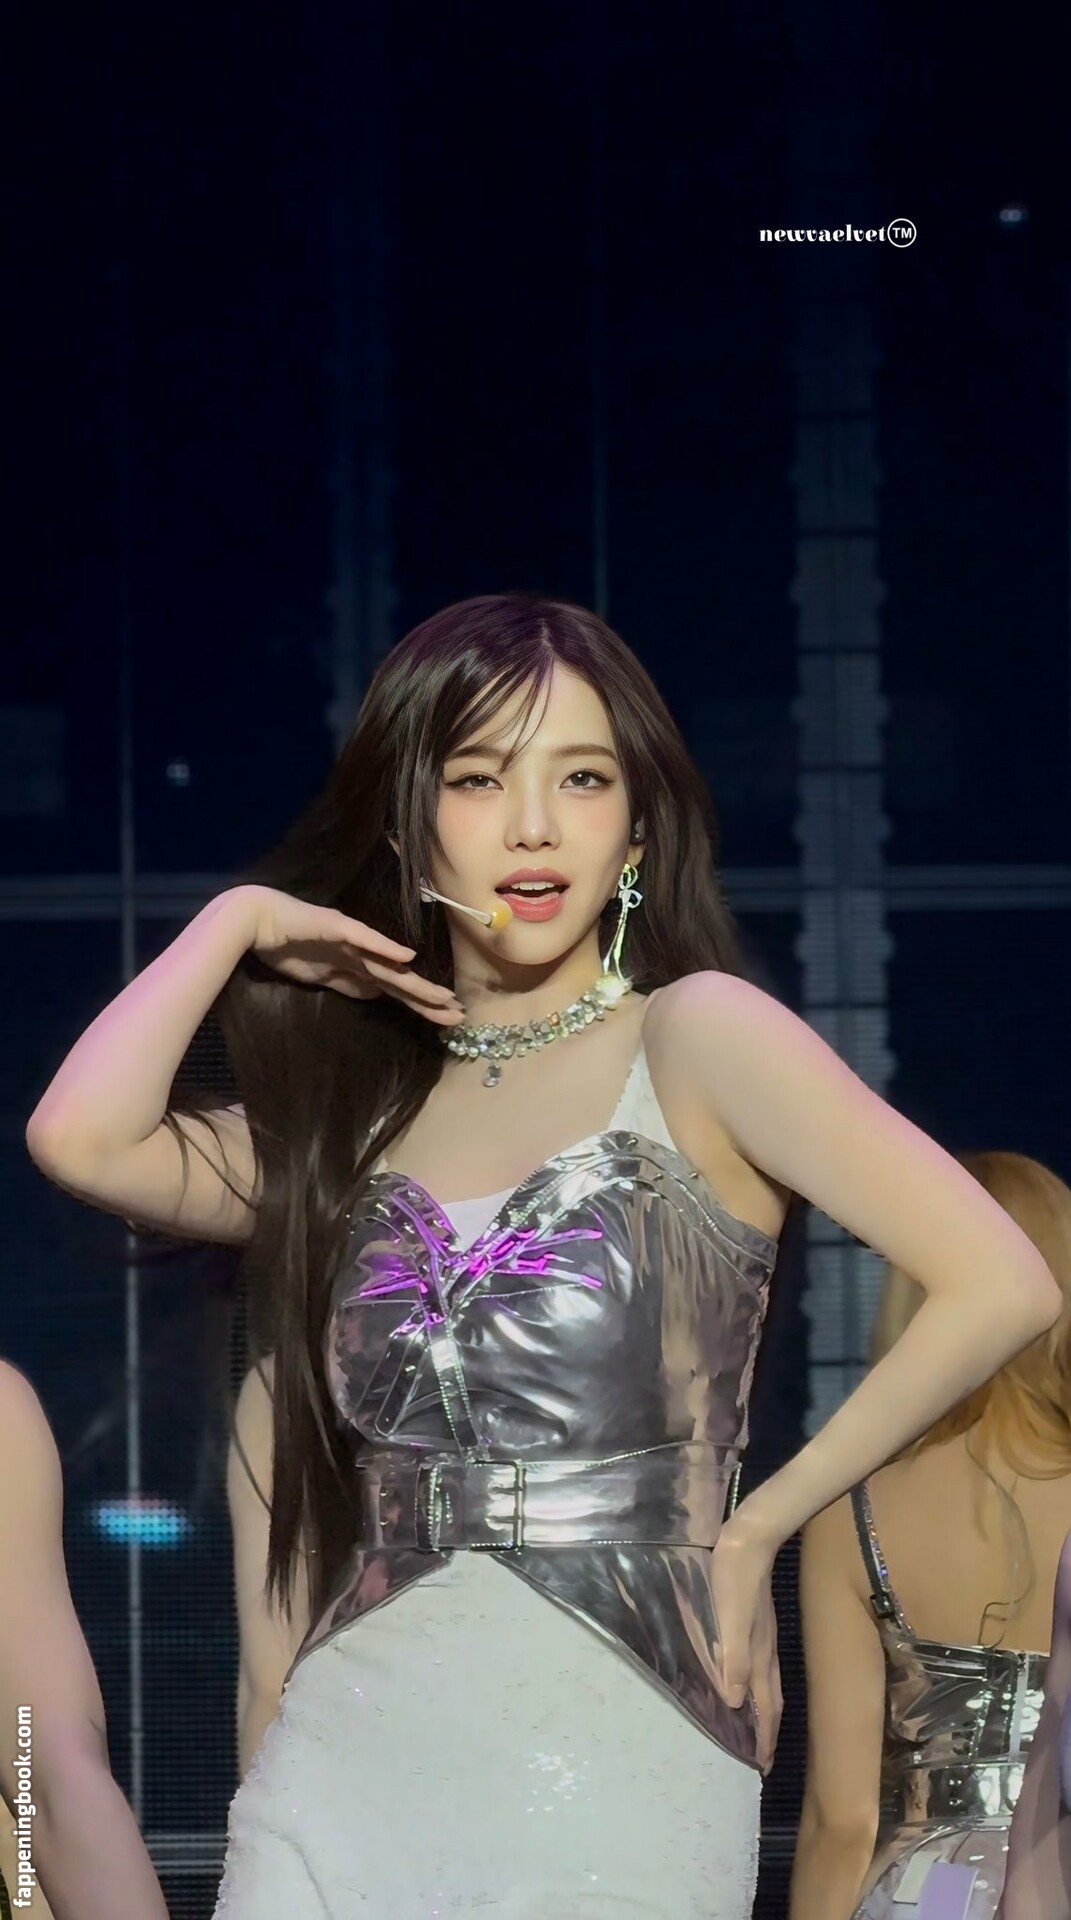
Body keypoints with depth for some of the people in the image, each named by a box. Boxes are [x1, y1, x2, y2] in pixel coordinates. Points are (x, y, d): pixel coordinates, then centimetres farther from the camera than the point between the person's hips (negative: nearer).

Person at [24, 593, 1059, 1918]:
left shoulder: (695, 1037, -2)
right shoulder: (362, 1121, 13)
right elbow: (82, 1137, -4)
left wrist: (757, 1524, -4)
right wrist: (239, 925, 7)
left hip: (621, 1773, -4)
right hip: (348, 1772, 4)